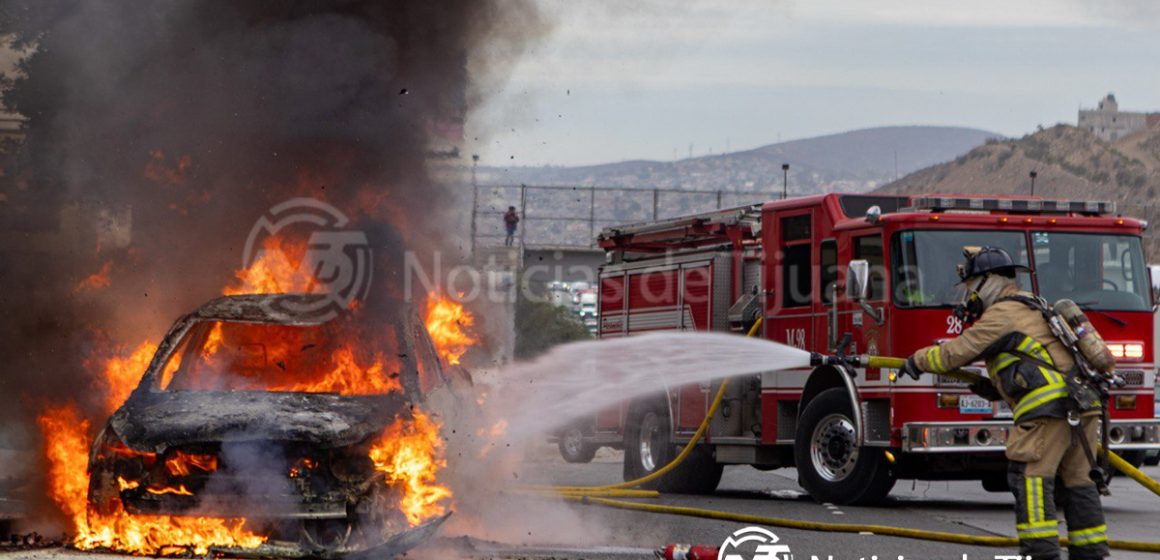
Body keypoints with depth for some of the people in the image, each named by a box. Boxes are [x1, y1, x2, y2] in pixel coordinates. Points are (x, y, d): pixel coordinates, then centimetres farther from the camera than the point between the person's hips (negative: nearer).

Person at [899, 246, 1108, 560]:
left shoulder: (1001, 315, -3)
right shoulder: (1033, 308, 27)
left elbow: (954, 354, -2)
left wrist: (917, 361, 15)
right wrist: (996, 388, 26)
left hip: (1049, 407, -9)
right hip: (1081, 408, 9)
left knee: (1030, 476, -9)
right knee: (1076, 481, 11)